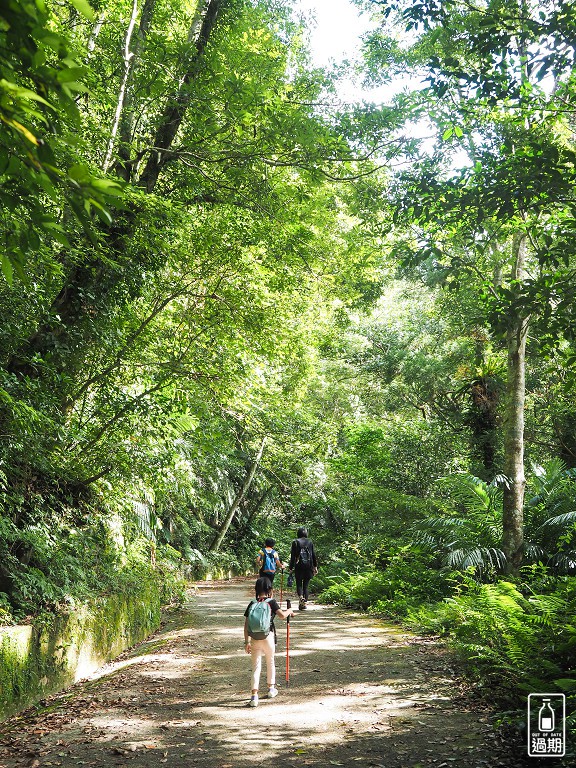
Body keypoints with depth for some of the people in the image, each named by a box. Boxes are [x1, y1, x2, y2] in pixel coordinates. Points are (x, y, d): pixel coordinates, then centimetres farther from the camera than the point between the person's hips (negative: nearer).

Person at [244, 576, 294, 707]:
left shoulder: (252, 604, 4)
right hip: (268, 637, -1)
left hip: (254, 638, 1)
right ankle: (271, 688, 37)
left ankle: (254, 695, -8)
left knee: (256, 666, 3)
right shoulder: (271, 602, -5)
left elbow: (246, 625, 2)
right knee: (270, 662, 21)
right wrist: (289, 610, 4)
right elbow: (282, 615, -17)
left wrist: (246, 642, 6)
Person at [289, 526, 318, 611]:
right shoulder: (310, 542, 6)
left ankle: (301, 597, -21)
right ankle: (305, 602, 6)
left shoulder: (295, 542, 0)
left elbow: (293, 556, -2)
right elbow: (314, 555, 7)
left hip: (299, 566, -2)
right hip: (309, 566, 2)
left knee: (299, 584, 6)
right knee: (306, 585, 11)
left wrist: (291, 567, 3)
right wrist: (315, 566, 13)